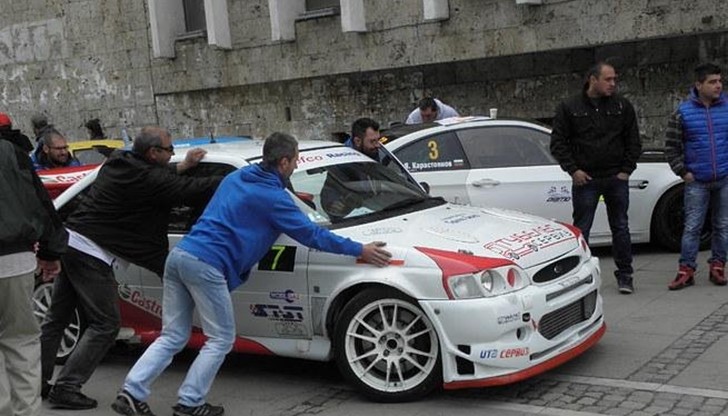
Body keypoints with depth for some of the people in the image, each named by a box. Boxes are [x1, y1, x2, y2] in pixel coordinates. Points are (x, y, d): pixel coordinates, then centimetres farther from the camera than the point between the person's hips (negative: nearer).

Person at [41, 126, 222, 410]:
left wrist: (182, 167, 19)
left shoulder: (118, 161, 9)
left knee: (57, 317, 19)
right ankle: (66, 388, 0)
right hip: (91, 254, -10)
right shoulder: (148, 179, -17)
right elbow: (194, 190, -17)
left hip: (71, 241, 10)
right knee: (105, 325, -1)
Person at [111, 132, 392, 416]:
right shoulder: (273, 197, -5)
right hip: (205, 265, -8)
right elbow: (310, 234, -4)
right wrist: (360, 250, 2)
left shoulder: (236, 177, 19)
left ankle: (132, 393, 8)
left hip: (179, 255, 8)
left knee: (173, 337, 14)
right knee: (221, 339, 6)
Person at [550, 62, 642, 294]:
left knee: (620, 228, 7)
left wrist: (626, 170, 0)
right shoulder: (569, 108, 0)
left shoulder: (622, 106, 6)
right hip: (585, 179, -2)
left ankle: (625, 275, 17)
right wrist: (573, 170, -8)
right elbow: (558, 143, 1)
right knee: (581, 230, 1)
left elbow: (633, 141, 9)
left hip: (616, 179, 2)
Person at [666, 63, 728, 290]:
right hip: (697, 181, -2)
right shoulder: (683, 112, -2)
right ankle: (686, 271, 3)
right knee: (692, 227, -1)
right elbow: (671, 146, 1)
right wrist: (682, 171, -5)